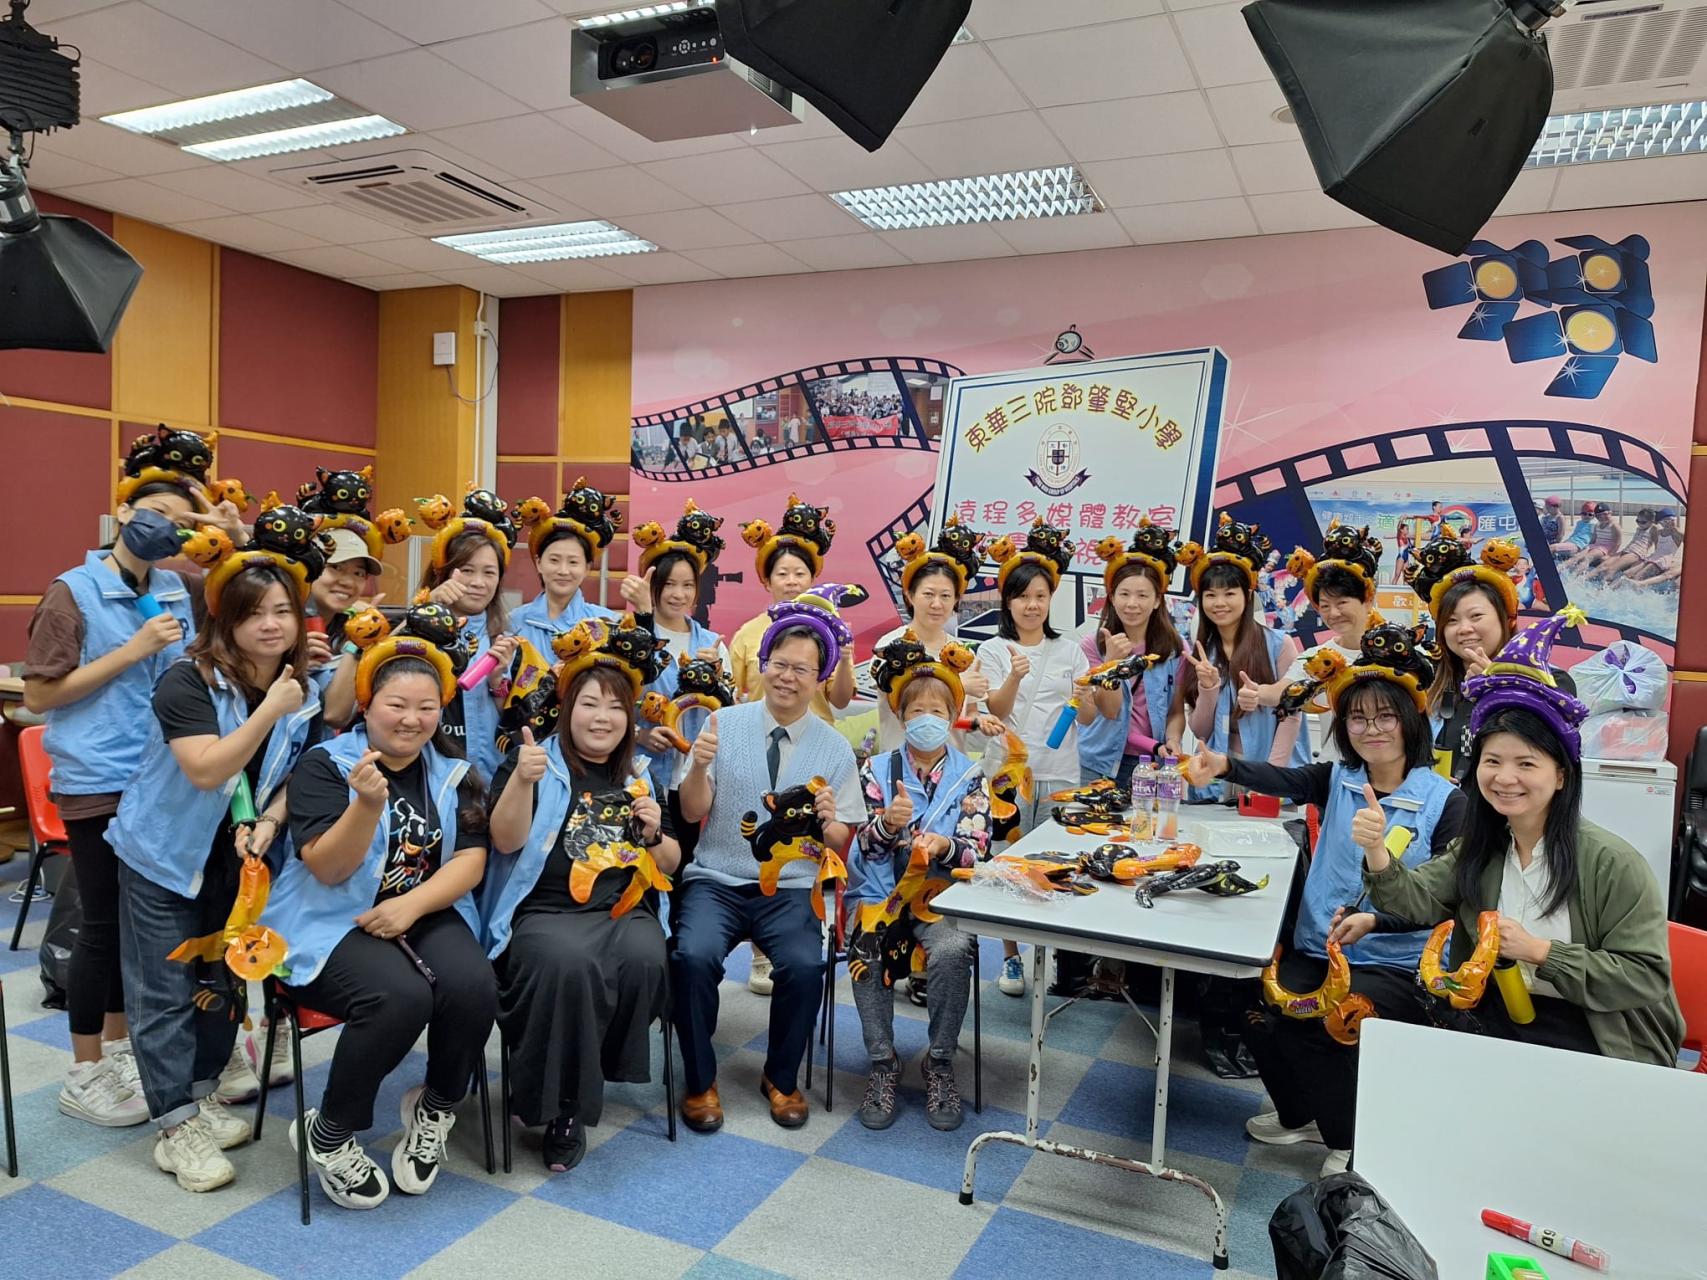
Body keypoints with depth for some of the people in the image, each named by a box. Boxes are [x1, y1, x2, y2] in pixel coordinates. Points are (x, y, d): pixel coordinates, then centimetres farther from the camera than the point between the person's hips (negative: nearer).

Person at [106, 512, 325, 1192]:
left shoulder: (304, 692, -4)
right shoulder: (187, 682, -21)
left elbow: (297, 775, 2)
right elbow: (206, 769, -31)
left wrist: (269, 821, -16)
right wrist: (269, 711, -38)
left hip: (235, 858, 5)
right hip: (163, 855, -5)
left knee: (223, 981, 15)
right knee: (165, 993, 2)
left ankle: (202, 1094, 34)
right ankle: (177, 1127, 13)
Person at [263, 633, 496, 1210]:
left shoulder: (454, 773, 7)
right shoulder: (324, 765, -3)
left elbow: (470, 860, -2)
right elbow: (328, 868, -13)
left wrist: (411, 905, -18)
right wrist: (368, 804, -30)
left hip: (425, 914, 4)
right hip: (333, 920, -3)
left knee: (473, 987, -26)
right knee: (400, 996, -32)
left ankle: (434, 1111, 3)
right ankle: (328, 1135, -5)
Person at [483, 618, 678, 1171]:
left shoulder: (641, 775, 17)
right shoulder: (534, 761, 6)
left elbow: (670, 865, 21)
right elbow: (506, 840, -8)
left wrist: (654, 833, -1)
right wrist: (522, 781, -24)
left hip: (625, 909, 4)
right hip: (545, 911, -3)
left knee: (645, 959, -29)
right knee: (568, 964, -35)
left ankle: (584, 1075, -4)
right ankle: (563, 1108, -14)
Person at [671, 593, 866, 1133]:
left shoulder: (835, 749, 4)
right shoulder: (724, 724, 1)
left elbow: (839, 844, 7)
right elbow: (693, 812, -2)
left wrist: (827, 820, -17)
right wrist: (699, 766, -22)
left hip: (790, 889, 1)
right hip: (716, 880, 0)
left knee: (805, 967, -25)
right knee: (693, 957, -28)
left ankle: (781, 1079, 5)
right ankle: (700, 1081, -1)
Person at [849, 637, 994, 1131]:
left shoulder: (969, 775, 8)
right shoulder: (877, 769, 8)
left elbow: (977, 849, -1)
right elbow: (866, 846, -1)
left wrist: (944, 846, -24)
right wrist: (887, 823, -24)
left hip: (943, 892, 0)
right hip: (881, 890, 1)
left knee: (952, 950, -31)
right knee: (869, 952, -30)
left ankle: (940, 1061, -9)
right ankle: (883, 1064, -11)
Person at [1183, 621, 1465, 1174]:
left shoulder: (1445, 801, -5)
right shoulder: (1338, 780, 4)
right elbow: (1282, 779, -17)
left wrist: (1376, 920, -25)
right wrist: (1225, 766, -38)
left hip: (1397, 966, -4)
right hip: (1317, 948, 4)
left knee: (1317, 1022, -27)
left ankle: (1350, 1140, 4)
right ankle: (1301, 1114, 13)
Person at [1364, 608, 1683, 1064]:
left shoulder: (1611, 862, -15)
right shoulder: (1479, 848, 3)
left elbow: (1646, 977, -14)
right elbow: (1418, 900, -12)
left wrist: (1540, 952, -20)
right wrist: (1376, 851, -32)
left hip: (1596, 1036, -5)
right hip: (1495, 1018, 5)